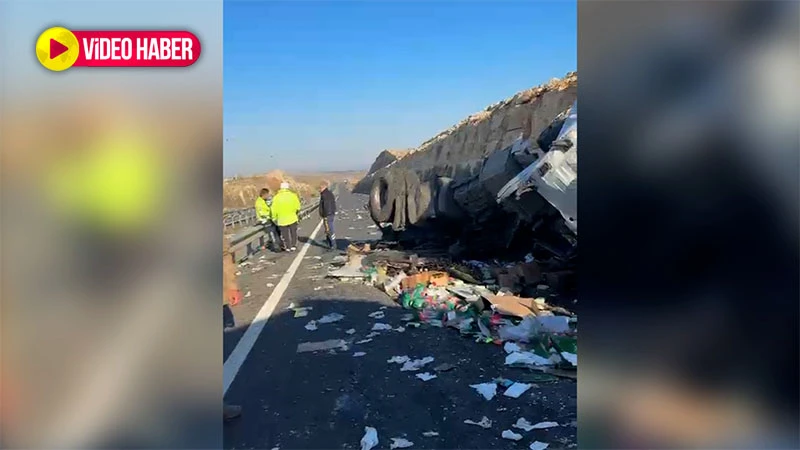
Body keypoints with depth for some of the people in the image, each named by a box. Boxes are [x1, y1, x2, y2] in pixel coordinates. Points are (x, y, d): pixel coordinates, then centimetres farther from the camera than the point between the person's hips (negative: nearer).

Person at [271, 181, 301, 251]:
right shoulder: (293, 196, -7)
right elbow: (298, 207, -2)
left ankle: (287, 247, 19)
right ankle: (293, 246, 20)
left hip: (282, 220, 0)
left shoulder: (276, 197, -7)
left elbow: (274, 210, -5)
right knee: (293, 233, 16)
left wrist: (274, 219, 8)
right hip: (292, 219, 0)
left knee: (285, 234, 13)